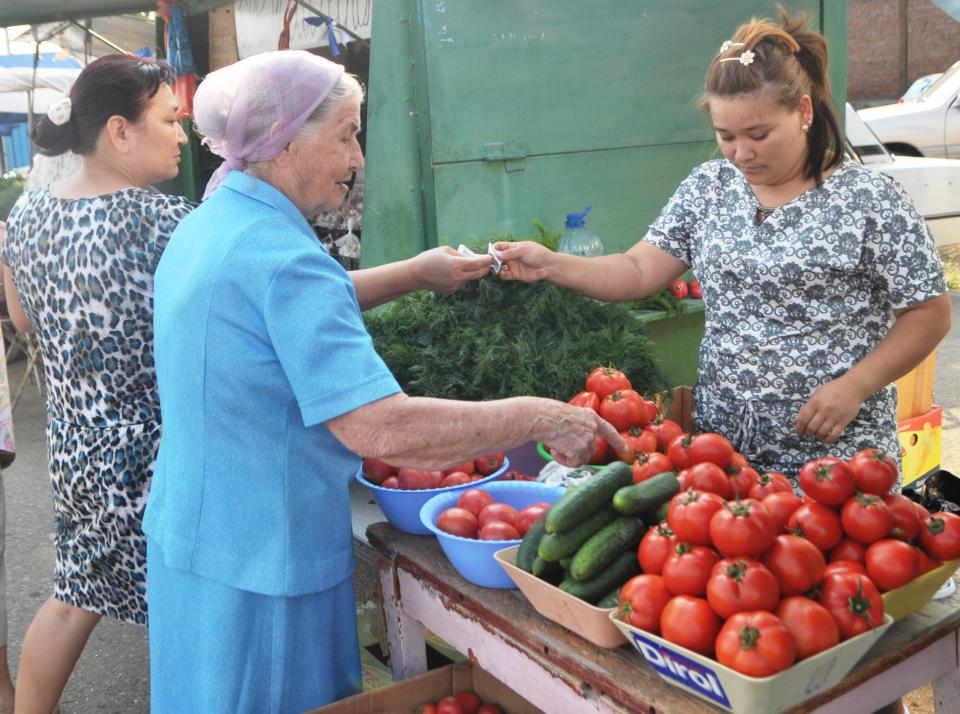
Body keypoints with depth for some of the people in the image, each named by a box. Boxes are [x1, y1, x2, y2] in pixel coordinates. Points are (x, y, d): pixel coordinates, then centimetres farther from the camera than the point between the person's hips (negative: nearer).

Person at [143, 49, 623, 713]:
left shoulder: (202, 228, 5)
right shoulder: (282, 256, -26)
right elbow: (382, 429, -33)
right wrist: (540, 417, -24)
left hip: (186, 530, 9)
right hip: (262, 564, -9)